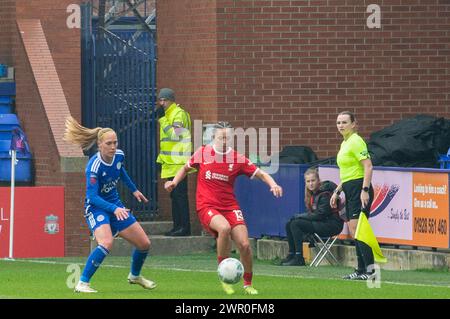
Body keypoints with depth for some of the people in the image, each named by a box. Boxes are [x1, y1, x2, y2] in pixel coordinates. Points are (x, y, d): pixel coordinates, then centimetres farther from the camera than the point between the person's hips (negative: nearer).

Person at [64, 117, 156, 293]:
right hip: (96, 207, -7)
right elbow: (92, 196, -30)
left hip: (116, 206, 7)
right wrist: (114, 209, -40)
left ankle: (135, 275, 40)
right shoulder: (94, 166, -28)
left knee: (144, 244, 10)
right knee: (106, 243, -34)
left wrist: (133, 189, 25)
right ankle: (82, 283, -26)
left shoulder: (119, 156, -7)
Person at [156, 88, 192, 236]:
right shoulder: (169, 114, 20)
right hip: (171, 163, 10)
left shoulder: (179, 114, -11)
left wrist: (162, 118, -20)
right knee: (174, 195, 11)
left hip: (178, 162, -10)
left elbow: (175, 134, -23)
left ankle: (185, 227, -12)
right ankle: (178, 225, 15)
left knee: (179, 194, -11)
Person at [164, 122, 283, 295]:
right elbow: (186, 168, 18)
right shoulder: (203, 153, 1)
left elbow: (260, 174, 4)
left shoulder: (237, 159, 0)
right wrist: (174, 182, 3)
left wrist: (273, 185, -15)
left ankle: (248, 284, 15)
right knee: (224, 228, -34)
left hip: (230, 206, 2)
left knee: (244, 245, -12)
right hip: (206, 206, -2)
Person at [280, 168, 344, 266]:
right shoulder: (313, 193, 10)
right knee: (289, 224, 4)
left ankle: (299, 259, -20)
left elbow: (321, 215, -20)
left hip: (332, 224, -9)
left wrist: (300, 216, -13)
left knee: (295, 224, -21)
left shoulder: (324, 194, -16)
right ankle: (291, 255, 5)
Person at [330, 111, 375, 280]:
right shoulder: (344, 144, 19)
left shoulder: (356, 141, -10)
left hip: (359, 188, -10)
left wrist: (365, 190, -25)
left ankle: (370, 269, -18)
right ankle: (361, 271, 11)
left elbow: (368, 167, -18)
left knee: (356, 229, -16)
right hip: (350, 190, 10)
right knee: (353, 231, 8)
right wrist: (337, 192, 24)